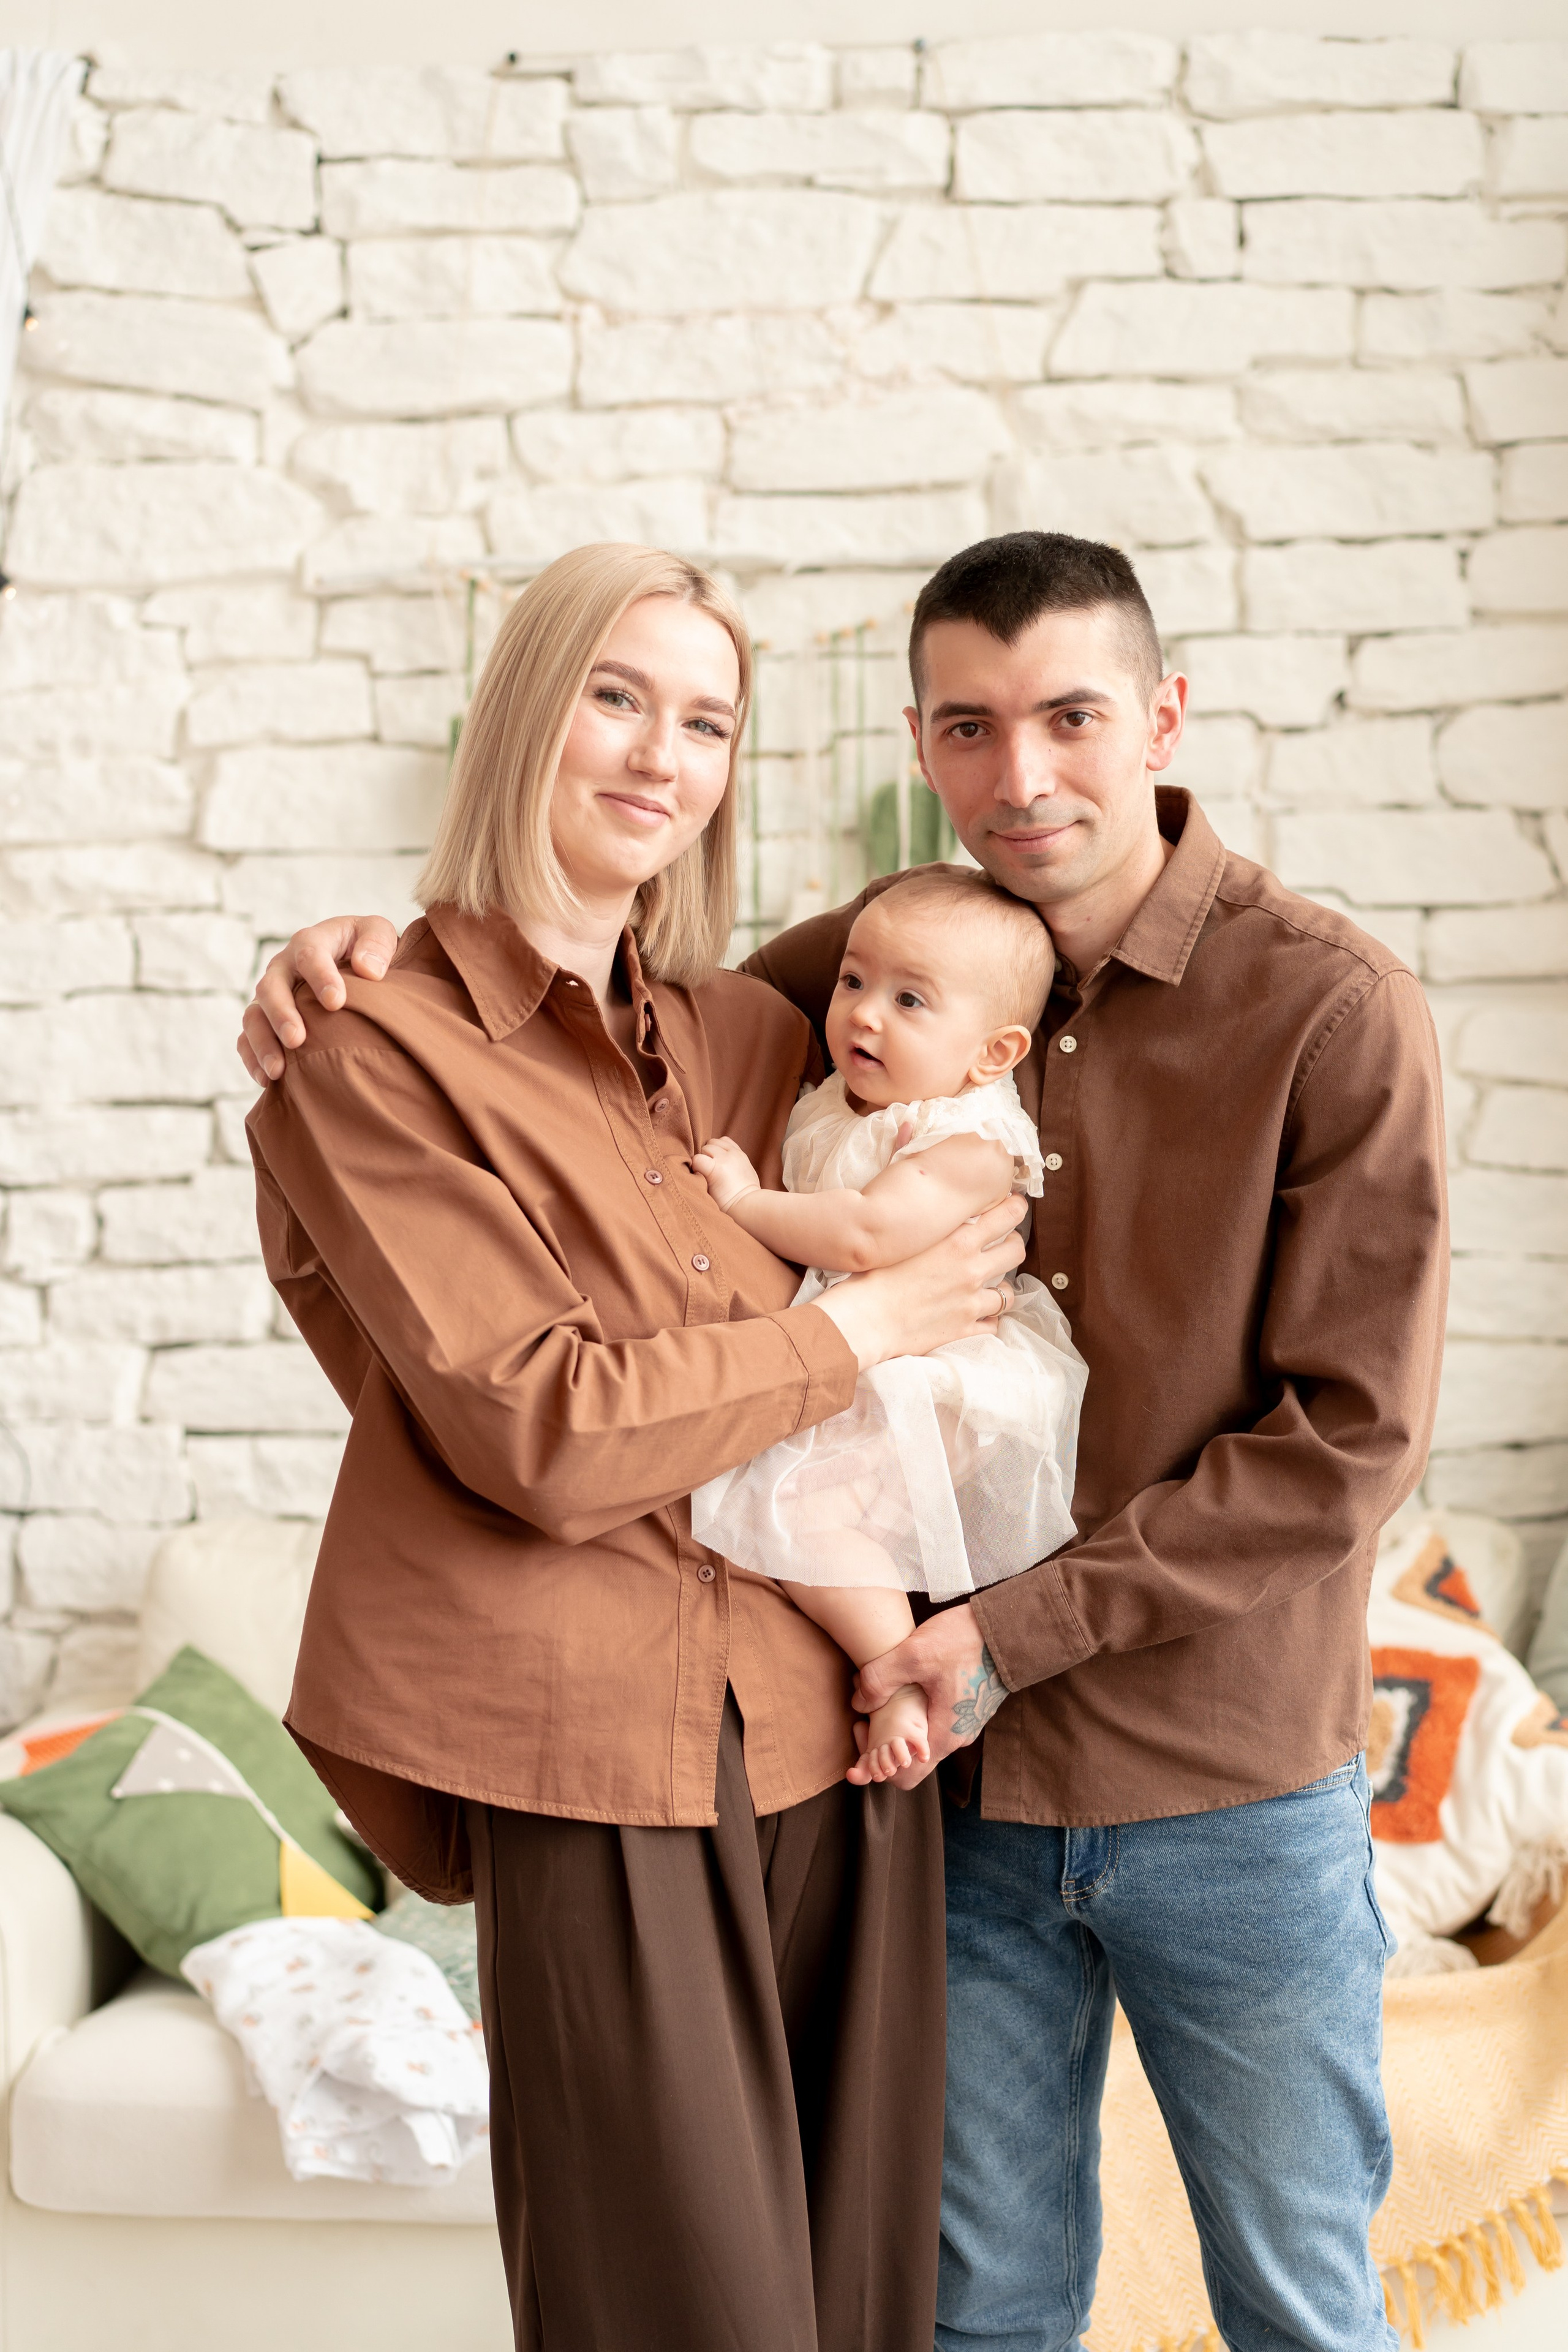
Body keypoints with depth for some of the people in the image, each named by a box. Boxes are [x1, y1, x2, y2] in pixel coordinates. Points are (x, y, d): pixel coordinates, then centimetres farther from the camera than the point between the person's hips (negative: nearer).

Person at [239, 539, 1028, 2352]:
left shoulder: (755, 1036, 13)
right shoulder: (375, 1059, -5)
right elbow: (546, 1432, -14)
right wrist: (865, 1328, -6)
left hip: (838, 1730, 6)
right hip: (603, 1755, -5)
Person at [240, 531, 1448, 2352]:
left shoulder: (1333, 1010, -13)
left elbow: (1346, 1443, -13)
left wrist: (1010, 1633, -17)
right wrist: (386, 970, -10)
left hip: (1233, 1792, -3)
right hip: (964, 1780, 3)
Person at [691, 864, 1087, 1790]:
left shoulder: (972, 1143, -16)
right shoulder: (830, 1111, 13)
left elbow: (864, 1235, -29)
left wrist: (746, 1199, -17)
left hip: (938, 1397, -10)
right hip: (841, 1383, 10)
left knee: (800, 1501, -26)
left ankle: (902, 1687, -12)